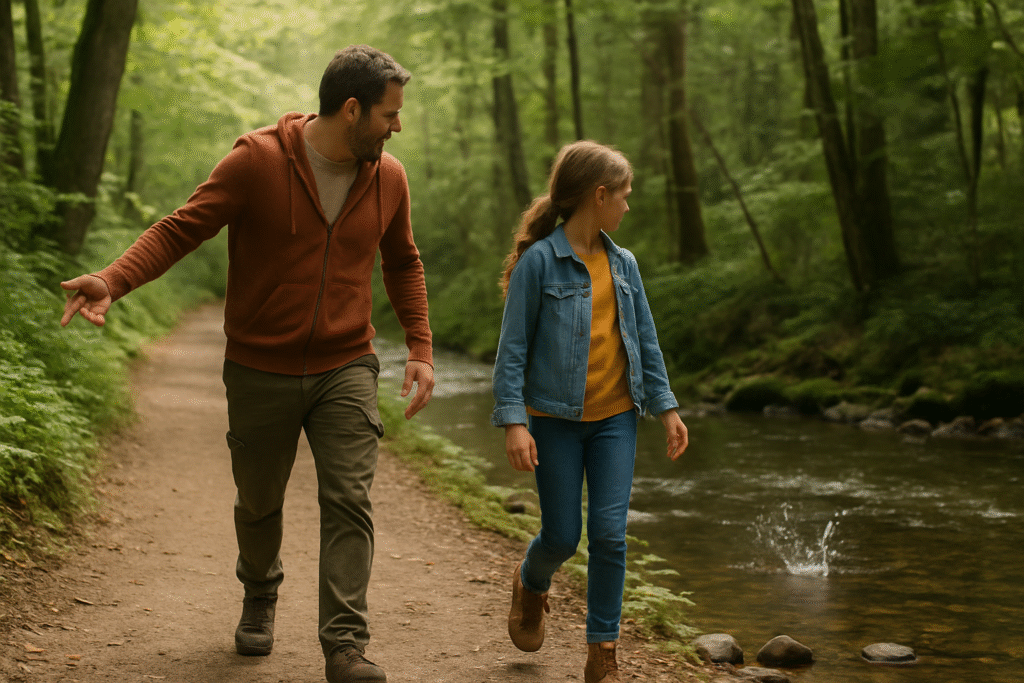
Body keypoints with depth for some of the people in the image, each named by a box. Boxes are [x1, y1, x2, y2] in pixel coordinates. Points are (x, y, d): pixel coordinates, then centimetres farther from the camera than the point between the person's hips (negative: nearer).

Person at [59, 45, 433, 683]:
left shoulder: (388, 178, 0)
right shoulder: (258, 160, -15)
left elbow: (403, 262, 17)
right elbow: (181, 228, -16)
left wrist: (421, 348, 9)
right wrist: (113, 280, -33)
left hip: (345, 368, 2)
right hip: (262, 368, -2)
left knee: (349, 500, -11)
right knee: (259, 501, 14)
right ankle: (260, 595, 44)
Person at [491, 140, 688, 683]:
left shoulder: (623, 264, 7)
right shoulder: (539, 262, -10)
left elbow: (646, 341, 12)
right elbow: (513, 347, -10)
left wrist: (666, 407, 7)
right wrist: (513, 422, -16)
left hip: (615, 418, 4)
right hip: (556, 419, -4)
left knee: (609, 534, -3)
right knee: (562, 536, 4)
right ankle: (531, 584, 39)